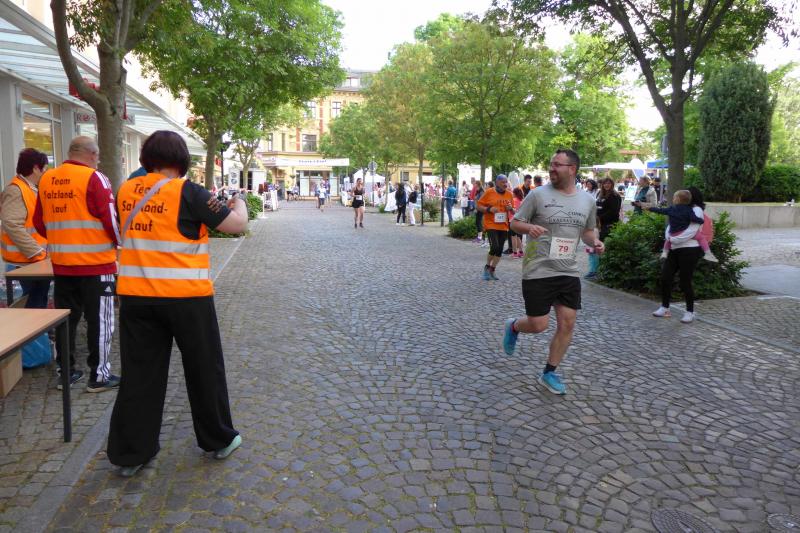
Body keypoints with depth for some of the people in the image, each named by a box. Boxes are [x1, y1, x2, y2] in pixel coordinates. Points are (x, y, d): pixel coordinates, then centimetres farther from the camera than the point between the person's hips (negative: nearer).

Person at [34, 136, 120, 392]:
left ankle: (66, 372, 25)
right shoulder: (94, 178, -12)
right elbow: (110, 218, -14)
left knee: (66, 318, 15)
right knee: (100, 320, 4)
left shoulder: (46, 179, 7)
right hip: (95, 264, -6)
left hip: (61, 263, 6)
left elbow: (39, 222, 13)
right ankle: (99, 375, 10)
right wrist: (120, 242, 3)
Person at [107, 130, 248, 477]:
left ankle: (129, 453, 21)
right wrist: (239, 203, 12)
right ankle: (219, 440, 27)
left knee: (140, 374, 13)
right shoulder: (187, 191, -10)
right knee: (204, 370, 12)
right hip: (186, 296, -4)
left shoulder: (127, 191, 7)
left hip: (136, 296, 5)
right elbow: (237, 225, -9)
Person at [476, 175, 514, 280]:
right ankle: (487, 267, 8)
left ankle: (492, 271, 21)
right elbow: (479, 206, -2)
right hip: (491, 225, -5)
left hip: (504, 226, 5)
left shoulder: (509, 194, 7)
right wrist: (489, 209, -18)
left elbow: (513, 211, 17)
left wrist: (511, 208, -6)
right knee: (494, 247, -16)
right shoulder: (489, 192, -6)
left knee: (500, 250, 6)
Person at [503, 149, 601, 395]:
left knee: (567, 324, 4)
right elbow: (515, 222, -2)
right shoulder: (538, 194, -6)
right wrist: (530, 228, -24)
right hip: (538, 272, -4)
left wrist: (594, 241, -2)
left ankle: (549, 373, 21)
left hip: (569, 273, 5)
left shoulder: (587, 201, 7)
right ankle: (514, 326, 33)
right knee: (538, 325, -2)